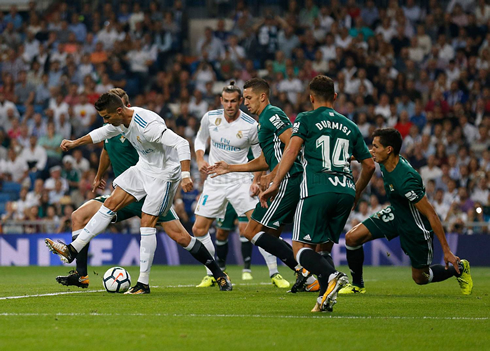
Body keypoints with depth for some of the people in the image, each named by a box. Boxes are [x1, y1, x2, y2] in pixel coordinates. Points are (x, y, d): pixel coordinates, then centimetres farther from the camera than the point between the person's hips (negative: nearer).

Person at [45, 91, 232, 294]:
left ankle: (143, 283, -6)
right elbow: (103, 133, 21)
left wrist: (185, 175, -44)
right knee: (111, 204, 3)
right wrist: (75, 143, 28)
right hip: (143, 169, 9)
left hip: (164, 173, -9)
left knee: (147, 223, -11)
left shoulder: (147, 125, -31)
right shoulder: (121, 120, -2)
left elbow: (181, 144, -35)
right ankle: (73, 250, 4)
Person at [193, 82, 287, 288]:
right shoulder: (210, 118, -4)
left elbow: (260, 155, 0)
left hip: (240, 179, -3)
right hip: (214, 180, 3)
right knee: (199, 229, 0)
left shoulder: (250, 126, -12)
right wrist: (200, 160, -4)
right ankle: (212, 274, 17)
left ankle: (274, 273, -10)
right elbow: (200, 139, 15)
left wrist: (256, 181, -12)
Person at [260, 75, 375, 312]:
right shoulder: (349, 126, 22)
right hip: (345, 191, 5)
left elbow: (292, 150, -7)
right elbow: (369, 165, 23)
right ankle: (326, 298, -4)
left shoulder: (306, 119, 9)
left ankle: (332, 276, -30)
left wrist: (275, 184, -9)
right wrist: (356, 193, 37)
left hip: (317, 190, -5)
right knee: (319, 246, 15)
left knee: (300, 247, -3)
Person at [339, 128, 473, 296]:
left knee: (420, 278, 8)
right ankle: (357, 285, 12)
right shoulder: (384, 162, -14)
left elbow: (431, 214, -31)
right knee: (352, 237, -7)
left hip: (416, 225, -7)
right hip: (396, 213, 7)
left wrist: (447, 251, -28)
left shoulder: (406, 181, -36)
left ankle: (459, 268, 33)